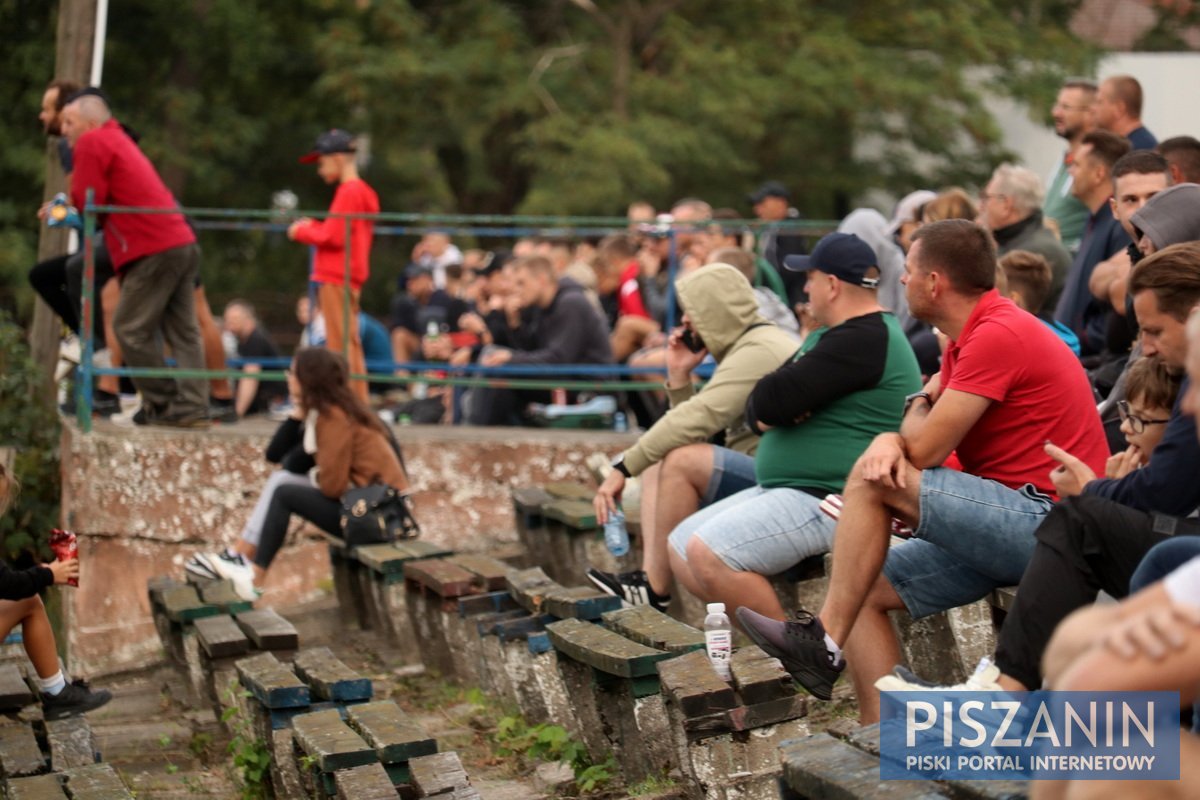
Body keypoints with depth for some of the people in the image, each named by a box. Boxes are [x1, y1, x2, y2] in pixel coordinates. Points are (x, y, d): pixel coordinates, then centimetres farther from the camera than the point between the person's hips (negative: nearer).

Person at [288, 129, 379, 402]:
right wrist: (312, 226, 10)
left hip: (337, 278, -10)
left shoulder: (349, 192, -13)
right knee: (349, 343, 12)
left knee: (341, 344, -10)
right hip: (347, 277, 10)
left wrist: (301, 231, -3)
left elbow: (333, 237, -17)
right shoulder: (363, 191, 17)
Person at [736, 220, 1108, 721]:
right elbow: (915, 443, 13)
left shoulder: (999, 335, -16)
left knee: (871, 479, -17)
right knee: (863, 591, 5)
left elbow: (925, 450, -17)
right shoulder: (969, 338, 17)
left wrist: (919, 405, 5)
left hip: (1044, 523, -10)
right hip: (1010, 525, 10)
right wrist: (890, 441, -10)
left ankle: (824, 641, -9)